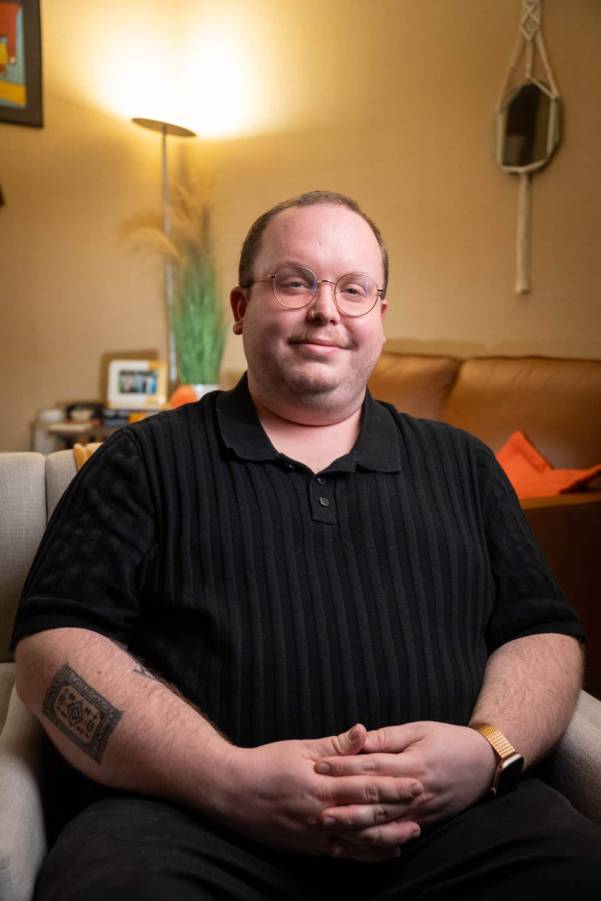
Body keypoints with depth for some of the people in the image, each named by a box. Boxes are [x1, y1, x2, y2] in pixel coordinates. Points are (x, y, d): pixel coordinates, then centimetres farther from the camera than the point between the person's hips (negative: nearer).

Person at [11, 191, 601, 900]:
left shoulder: (461, 465, 16)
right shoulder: (145, 462, 7)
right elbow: (52, 646, -2)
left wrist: (491, 750, -9)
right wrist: (229, 779, -16)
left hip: (452, 821, 3)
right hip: (193, 825, -1)